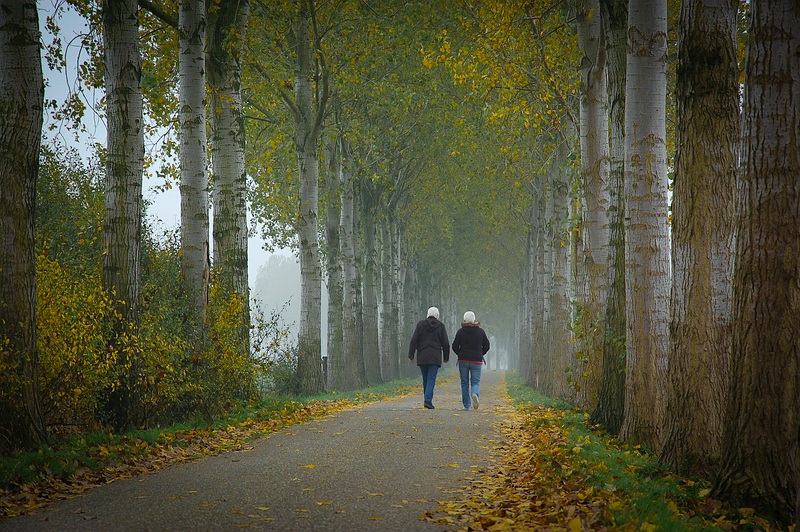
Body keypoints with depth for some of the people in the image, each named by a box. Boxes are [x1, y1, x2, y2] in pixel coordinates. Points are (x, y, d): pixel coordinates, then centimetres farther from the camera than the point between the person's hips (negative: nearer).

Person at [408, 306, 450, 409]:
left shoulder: (420, 324, 4)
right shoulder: (440, 326, 1)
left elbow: (414, 341, -1)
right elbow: (445, 343, 2)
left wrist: (411, 356, 1)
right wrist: (446, 357, 14)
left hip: (422, 357, 2)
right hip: (435, 358, -2)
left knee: (425, 380, 13)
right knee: (431, 379, -6)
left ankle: (428, 400, 18)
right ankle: (427, 400, -21)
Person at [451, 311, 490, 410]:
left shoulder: (461, 331, -2)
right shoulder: (480, 331, 2)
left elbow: (455, 346, -2)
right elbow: (486, 346, 5)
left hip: (463, 361, 0)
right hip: (477, 361, 0)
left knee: (464, 383, 8)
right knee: (475, 382, 3)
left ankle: (466, 405, 8)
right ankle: (475, 394, -30)